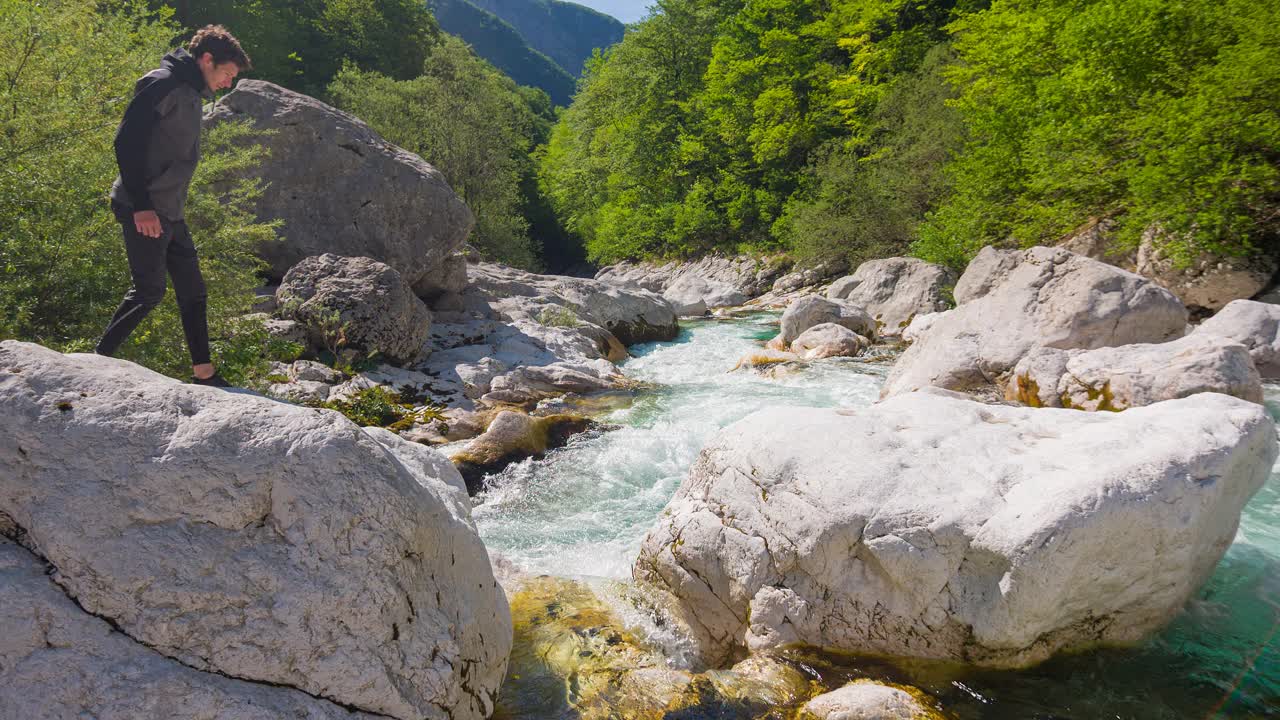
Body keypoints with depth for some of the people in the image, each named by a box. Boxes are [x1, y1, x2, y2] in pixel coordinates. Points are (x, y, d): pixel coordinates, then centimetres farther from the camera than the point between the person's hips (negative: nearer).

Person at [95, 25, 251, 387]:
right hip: (144, 211, -10)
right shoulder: (163, 83, -12)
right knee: (149, 290, -7)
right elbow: (126, 141, -20)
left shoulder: (191, 96, 17)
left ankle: (203, 373, 14)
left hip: (169, 213, 10)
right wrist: (141, 205, -23)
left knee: (192, 289, 9)